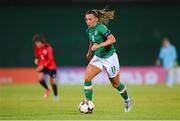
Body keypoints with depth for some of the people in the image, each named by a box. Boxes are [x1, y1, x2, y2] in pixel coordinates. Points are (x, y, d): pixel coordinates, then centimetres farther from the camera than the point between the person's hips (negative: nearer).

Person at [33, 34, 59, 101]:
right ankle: (47, 89, 10)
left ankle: (56, 95, 25)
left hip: (50, 66, -4)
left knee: (52, 81, 1)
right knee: (40, 78, -19)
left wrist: (43, 66, -32)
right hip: (41, 65, 4)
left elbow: (50, 59, -25)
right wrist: (36, 59, -5)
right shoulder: (36, 48, -7)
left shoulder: (48, 48, -23)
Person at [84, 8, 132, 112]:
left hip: (109, 57, -6)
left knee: (115, 84, 10)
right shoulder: (89, 30, 1)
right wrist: (90, 51, 22)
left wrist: (99, 45, -39)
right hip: (97, 57, 6)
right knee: (87, 78, -15)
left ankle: (127, 99, 37)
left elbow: (112, 39, -34)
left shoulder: (101, 27, -23)